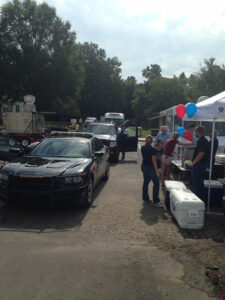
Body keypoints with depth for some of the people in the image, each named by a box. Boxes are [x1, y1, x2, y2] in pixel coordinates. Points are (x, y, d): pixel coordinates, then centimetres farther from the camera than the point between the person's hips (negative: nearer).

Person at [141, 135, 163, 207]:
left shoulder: (143, 148, 2)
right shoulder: (152, 149, -16)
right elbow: (154, 161, -18)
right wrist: (156, 171, -16)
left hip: (144, 167, 7)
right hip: (150, 168, -7)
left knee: (145, 182, 17)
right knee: (156, 183, -2)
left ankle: (145, 198, 24)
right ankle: (155, 201, -4)